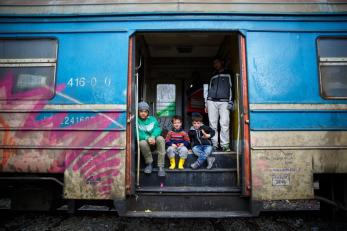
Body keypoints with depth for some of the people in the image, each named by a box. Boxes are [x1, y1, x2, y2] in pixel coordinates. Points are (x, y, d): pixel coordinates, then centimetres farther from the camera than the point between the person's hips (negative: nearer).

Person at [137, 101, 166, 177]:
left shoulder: (152, 119, 8)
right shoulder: (136, 121, -2)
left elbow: (157, 129, -7)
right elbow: (138, 133, -16)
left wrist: (153, 136, -29)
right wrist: (147, 138, -33)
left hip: (154, 140, 2)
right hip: (144, 140, -2)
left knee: (160, 139, -31)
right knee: (142, 143, -37)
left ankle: (161, 167, -28)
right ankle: (149, 163, -12)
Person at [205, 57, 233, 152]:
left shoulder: (228, 74, 15)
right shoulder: (213, 76, 25)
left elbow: (230, 88, 8)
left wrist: (230, 102, -3)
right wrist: (207, 103, 13)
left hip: (224, 102, -3)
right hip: (212, 101, 3)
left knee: (225, 124, -13)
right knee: (212, 124, -4)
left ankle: (225, 145, -10)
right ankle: (214, 145, -1)